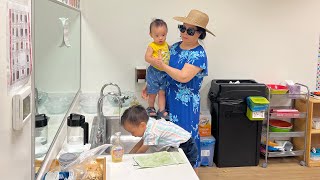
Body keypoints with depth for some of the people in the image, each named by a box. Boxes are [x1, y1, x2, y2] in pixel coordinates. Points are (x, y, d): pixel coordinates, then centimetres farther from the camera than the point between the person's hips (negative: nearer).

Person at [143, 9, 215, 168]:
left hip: (186, 105, -6)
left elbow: (183, 77, -25)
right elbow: (162, 71, 15)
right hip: (169, 100, 6)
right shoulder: (175, 47, 6)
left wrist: (162, 65, -18)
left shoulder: (199, 54, -15)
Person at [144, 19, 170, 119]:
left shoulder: (166, 44, 5)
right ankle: (151, 108, 31)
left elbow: (169, 53, 24)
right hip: (154, 72, -4)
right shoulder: (152, 46, -13)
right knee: (153, 93, 9)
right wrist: (155, 60, -36)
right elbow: (147, 57, -21)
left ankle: (162, 111, 12)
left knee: (162, 92, 7)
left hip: (165, 73, 4)